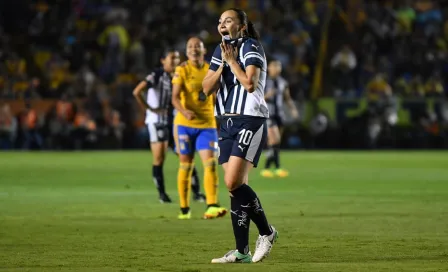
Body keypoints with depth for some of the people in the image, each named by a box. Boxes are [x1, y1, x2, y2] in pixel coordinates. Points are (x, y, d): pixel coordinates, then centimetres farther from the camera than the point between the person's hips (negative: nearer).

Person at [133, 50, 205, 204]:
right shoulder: (157, 75, -9)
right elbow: (137, 92, -19)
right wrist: (150, 109, -15)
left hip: (175, 122, 5)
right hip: (158, 123, -5)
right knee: (159, 159, -2)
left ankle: (196, 192, 2)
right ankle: (162, 194, 8)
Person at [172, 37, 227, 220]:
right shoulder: (182, 71, -5)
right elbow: (175, 97, -16)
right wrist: (184, 111, -35)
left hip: (207, 124, 2)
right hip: (185, 124, -2)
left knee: (210, 163, -13)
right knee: (185, 166, 3)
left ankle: (211, 207, -19)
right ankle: (184, 209, 14)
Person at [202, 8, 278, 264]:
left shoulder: (251, 47, -7)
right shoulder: (221, 51, 15)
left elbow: (250, 83, -20)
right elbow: (207, 88, 8)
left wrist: (232, 60, -11)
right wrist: (223, 64, -4)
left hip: (250, 120, -7)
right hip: (227, 123, 7)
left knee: (234, 183, -18)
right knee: (237, 187, 3)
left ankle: (267, 232, -1)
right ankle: (242, 251, 5)